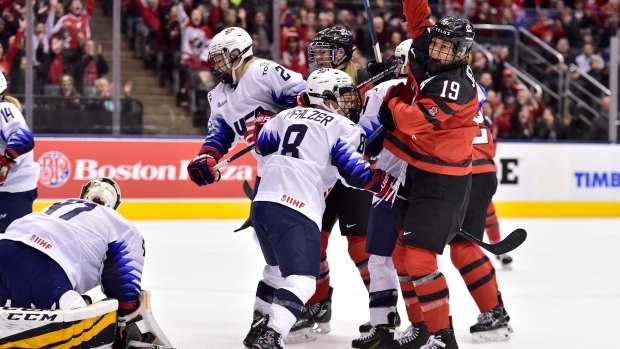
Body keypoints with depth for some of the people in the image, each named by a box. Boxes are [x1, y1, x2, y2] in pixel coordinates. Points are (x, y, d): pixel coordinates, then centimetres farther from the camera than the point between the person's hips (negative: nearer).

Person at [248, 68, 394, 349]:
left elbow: (263, 143, 27)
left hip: (262, 202, 8)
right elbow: (354, 171, -5)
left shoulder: (287, 116, 20)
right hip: (296, 212, -8)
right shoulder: (344, 128, 2)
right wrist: (387, 184, 7)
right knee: (300, 280, -10)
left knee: (279, 268, 29)